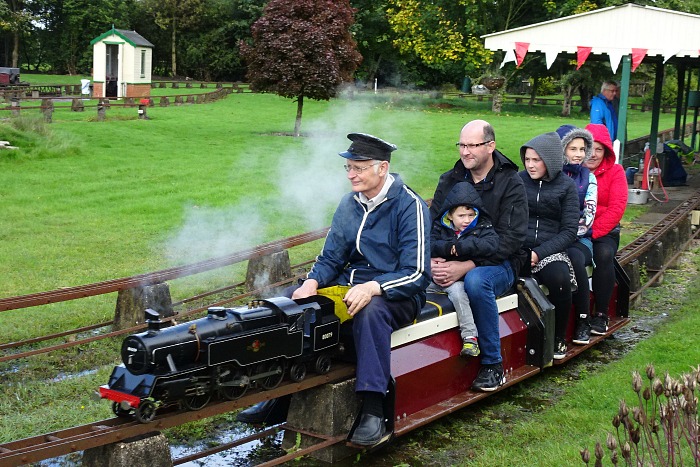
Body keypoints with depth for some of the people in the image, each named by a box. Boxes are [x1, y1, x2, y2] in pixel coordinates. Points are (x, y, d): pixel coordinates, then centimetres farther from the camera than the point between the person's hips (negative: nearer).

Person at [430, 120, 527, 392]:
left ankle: (493, 364, -22)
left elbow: (510, 239, -13)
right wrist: (432, 261, -17)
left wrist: (465, 267, -24)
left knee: (476, 280, -38)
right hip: (452, 259, 4)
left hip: (498, 263, -4)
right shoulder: (450, 180, 11)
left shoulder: (510, 184, -4)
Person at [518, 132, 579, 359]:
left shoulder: (566, 186, 6)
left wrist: (539, 253, -12)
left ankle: (559, 338, -8)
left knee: (559, 278, -33)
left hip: (550, 251, -1)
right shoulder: (518, 181, 9)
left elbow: (569, 231, 1)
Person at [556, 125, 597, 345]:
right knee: (571, 260, -33)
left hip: (579, 238, 1)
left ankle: (583, 321, -20)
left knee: (576, 258, -32)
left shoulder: (587, 177, 10)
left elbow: (589, 215, 1)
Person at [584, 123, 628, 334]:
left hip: (604, 231, 0)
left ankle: (601, 313, -16)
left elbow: (617, 208, -6)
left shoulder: (615, 171, 4)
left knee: (604, 254, -31)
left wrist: (593, 232, -16)